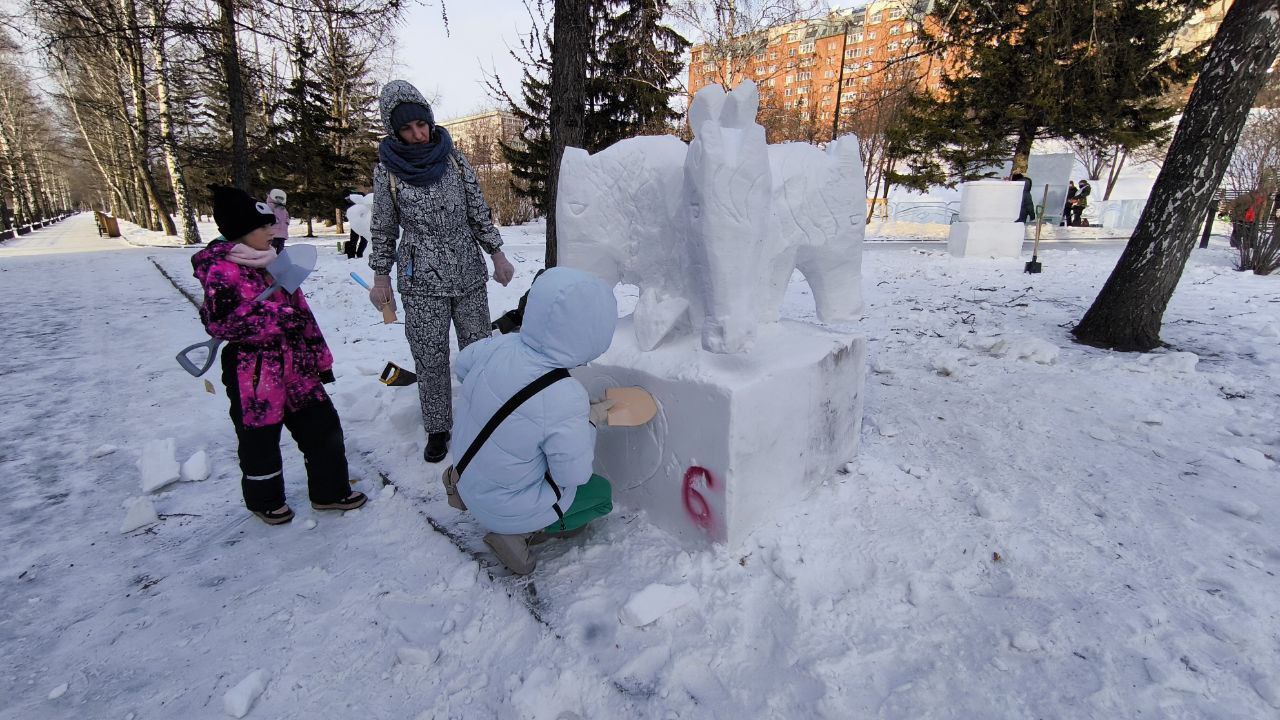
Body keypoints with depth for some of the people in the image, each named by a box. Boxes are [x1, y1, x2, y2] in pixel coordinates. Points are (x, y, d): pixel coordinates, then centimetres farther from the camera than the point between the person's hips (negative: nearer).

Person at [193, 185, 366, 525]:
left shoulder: (272, 262, 9)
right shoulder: (221, 270, -13)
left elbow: (300, 312, 12)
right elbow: (222, 321, -22)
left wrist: (319, 357, 13)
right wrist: (278, 318, -22)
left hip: (294, 366, 7)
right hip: (253, 374, -7)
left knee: (322, 423, 10)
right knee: (260, 439, 11)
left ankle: (330, 490, 25)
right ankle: (265, 500, 34)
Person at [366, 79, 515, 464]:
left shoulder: (453, 158, 3)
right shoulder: (387, 170, 1)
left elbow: (479, 212, 7)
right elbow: (383, 229, 7)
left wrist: (497, 255, 3)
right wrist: (380, 278, 7)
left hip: (468, 274, 2)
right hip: (421, 280, -1)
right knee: (430, 359, 3)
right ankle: (437, 429, 19)